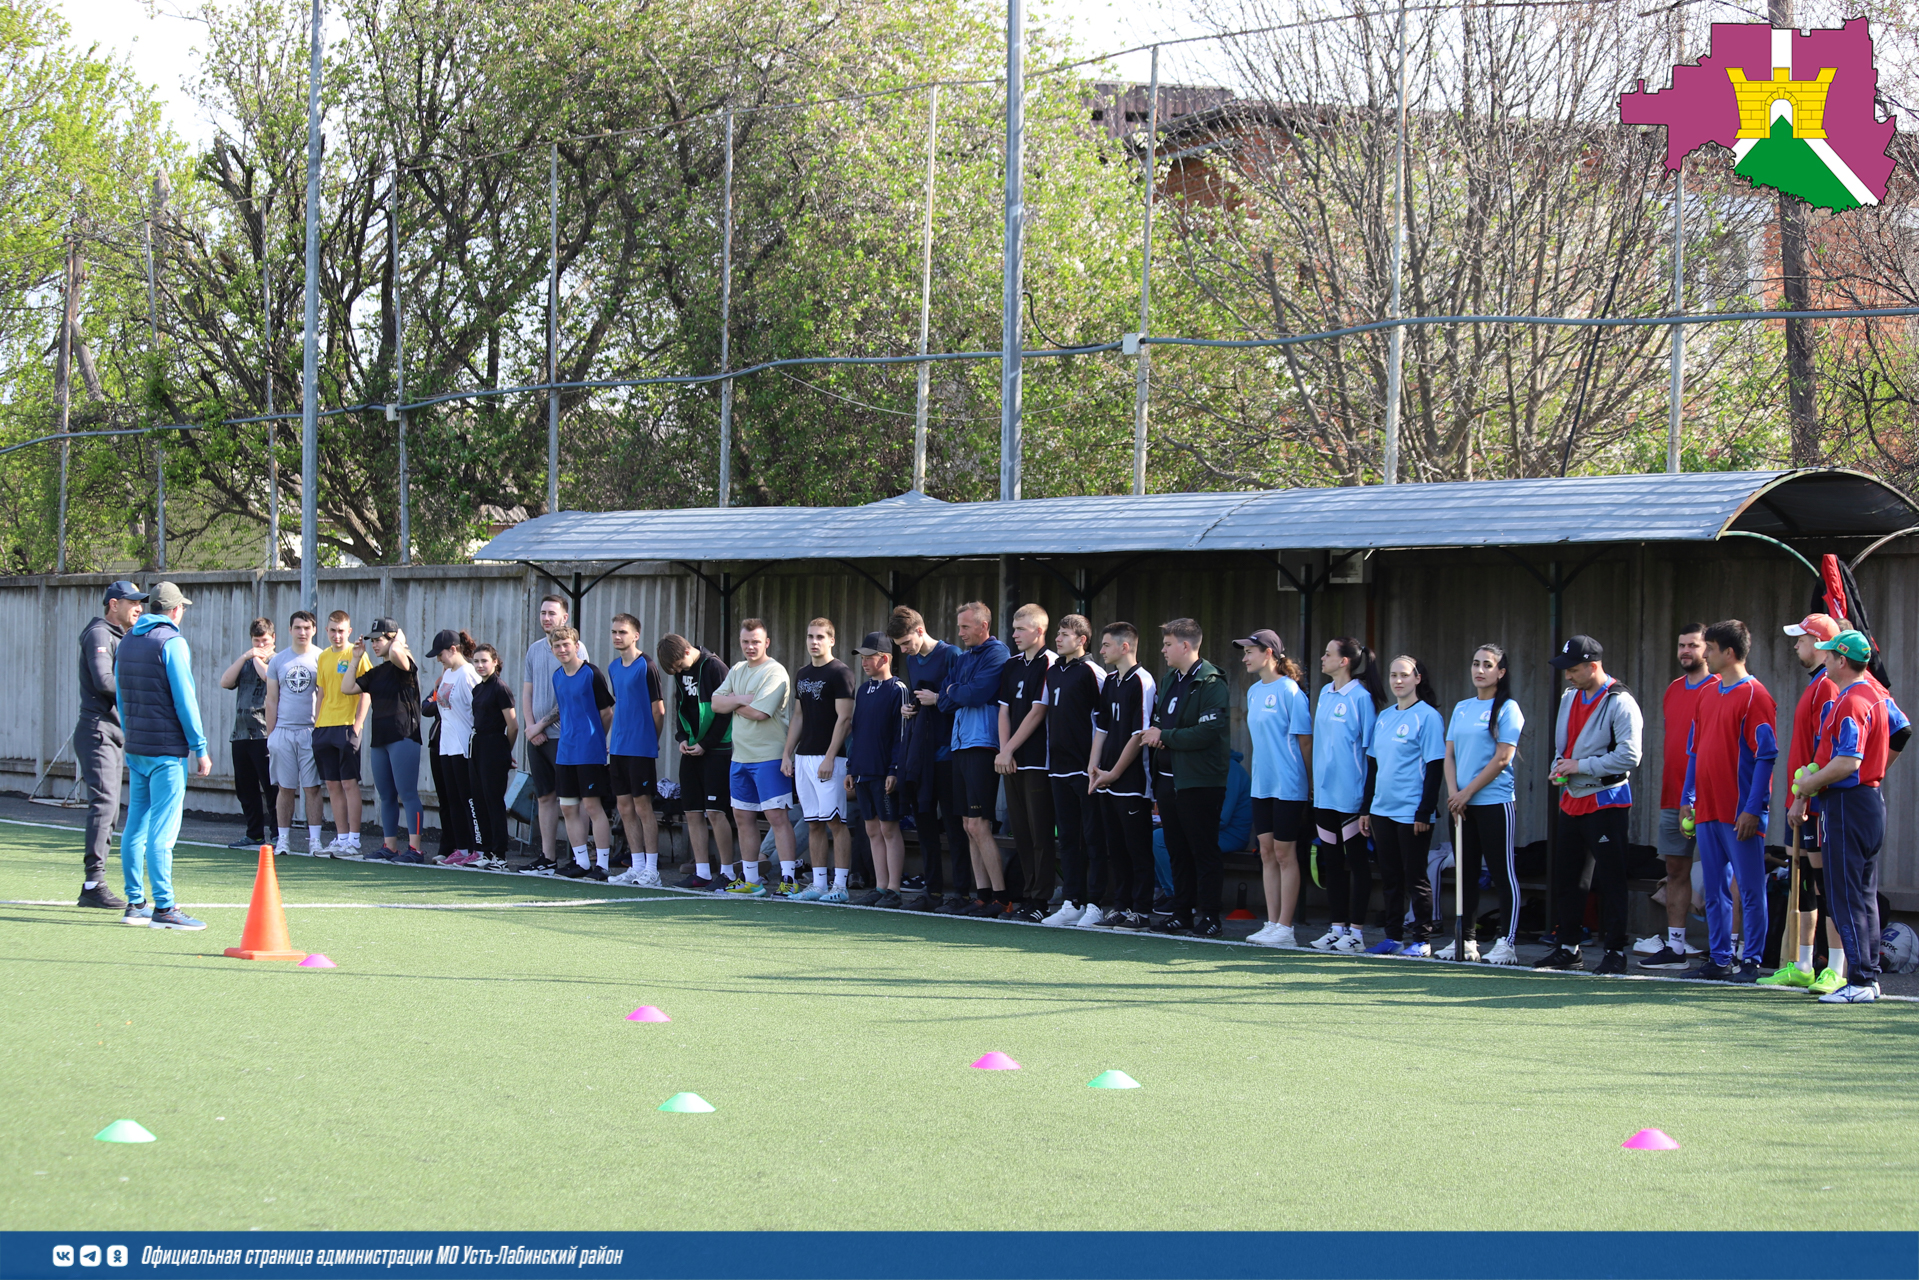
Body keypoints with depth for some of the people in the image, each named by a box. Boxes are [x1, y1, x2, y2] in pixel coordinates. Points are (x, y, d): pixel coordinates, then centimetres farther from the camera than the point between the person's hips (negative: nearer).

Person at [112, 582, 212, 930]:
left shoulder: (127, 642, 13)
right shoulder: (171, 642, -10)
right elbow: (184, 698, -13)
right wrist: (200, 748, -9)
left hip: (135, 749, 8)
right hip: (167, 750, -8)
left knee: (136, 827, 11)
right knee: (162, 829, -8)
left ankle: (135, 902, 14)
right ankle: (163, 908, -10)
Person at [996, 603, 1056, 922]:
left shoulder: (1050, 664, -8)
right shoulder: (1012, 665, 15)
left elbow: (1037, 713, -11)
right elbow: (1004, 711, 13)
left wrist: (1009, 750, -9)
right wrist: (1004, 753, 0)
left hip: (1037, 760, -8)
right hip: (1012, 761, 8)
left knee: (1040, 832, -5)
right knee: (1020, 832, 9)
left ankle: (1039, 900, -3)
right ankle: (1026, 896, 14)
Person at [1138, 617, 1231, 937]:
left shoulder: (1210, 683, -12)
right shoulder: (1169, 680, 16)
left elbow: (1209, 732, -21)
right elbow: (1159, 719, 26)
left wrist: (1165, 737, -15)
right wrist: (1154, 734, 2)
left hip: (1200, 780, -9)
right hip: (1168, 777, 9)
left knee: (1204, 851, -3)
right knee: (1177, 851, 13)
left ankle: (1209, 916, 0)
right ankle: (1182, 913, 19)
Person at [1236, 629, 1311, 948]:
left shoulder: (1289, 691, -12)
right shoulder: (1254, 691, 12)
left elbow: (1304, 739, -11)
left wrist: (1310, 780, -8)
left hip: (1288, 784, -8)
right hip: (1262, 783, 8)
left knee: (1284, 853, -3)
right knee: (1267, 853, 9)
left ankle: (1285, 928, 1)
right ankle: (1272, 923, 14)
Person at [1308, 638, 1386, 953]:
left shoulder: (1361, 697, -11)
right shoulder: (1325, 693, 11)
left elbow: (1369, 748, -11)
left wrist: (1368, 795, -12)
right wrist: (1315, 780, 15)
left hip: (1350, 793, -8)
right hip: (1324, 791, 8)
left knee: (1356, 861, 0)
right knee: (1331, 860, 11)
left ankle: (1357, 931, 3)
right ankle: (1337, 927, 19)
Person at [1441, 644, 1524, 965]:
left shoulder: (1507, 709, -4)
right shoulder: (1462, 708, 14)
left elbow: (1502, 758, -11)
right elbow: (1450, 754, 13)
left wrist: (1467, 793, -10)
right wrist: (1453, 792, -3)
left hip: (1495, 802, -6)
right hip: (1461, 803, 6)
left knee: (1503, 873, -5)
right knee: (1465, 874, 8)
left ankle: (1507, 943, -5)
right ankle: (1466, 940, 13)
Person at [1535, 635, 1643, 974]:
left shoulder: (1620, 703, -14)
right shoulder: (1569, 698, 12)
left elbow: (1628, 755, -20)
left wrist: (1581, 766, -18)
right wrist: (1558, 767, 3)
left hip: (1606, 802, -8)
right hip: (1572, 800, 8)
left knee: (1610, 879, -3)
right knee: (1565, 876, 11)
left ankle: (1616, 952, 2)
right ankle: (1567, 947, 21)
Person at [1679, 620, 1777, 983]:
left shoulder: (1754, 696, -9)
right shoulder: (1709, 695, 15)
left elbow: (1766, 755, -13)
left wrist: (1752, 809, -18)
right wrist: (1687, 799, 14)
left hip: (1740, 814, -8)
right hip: (1707, 811, 8)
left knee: (1750, 889, -2)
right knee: (1714, 889, 11)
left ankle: (1751, 961, 2)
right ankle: (1719, 958, 17)